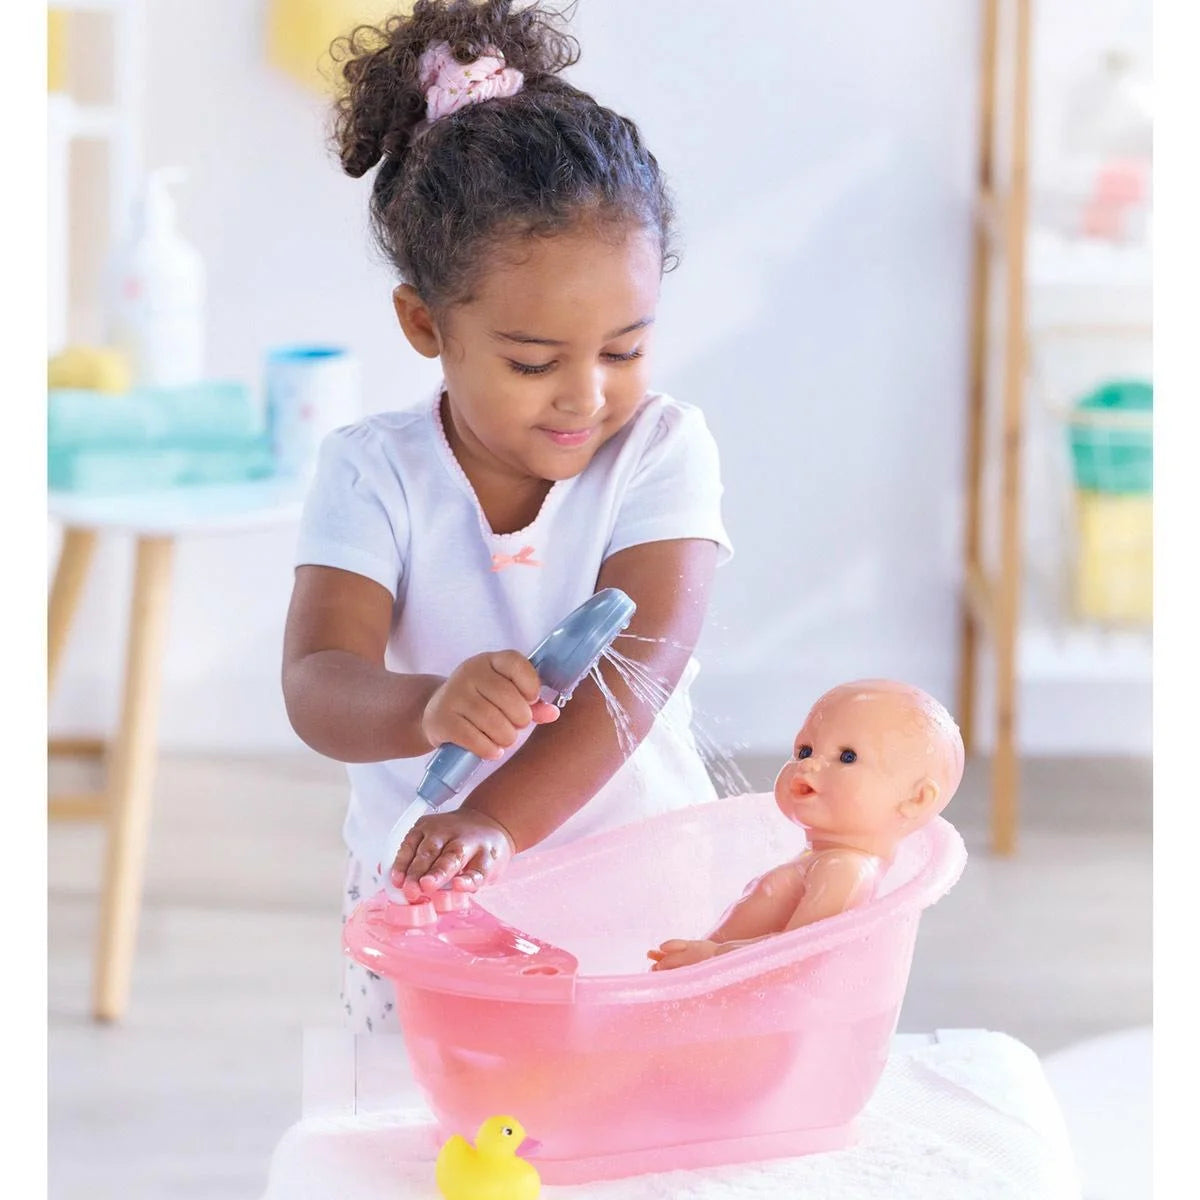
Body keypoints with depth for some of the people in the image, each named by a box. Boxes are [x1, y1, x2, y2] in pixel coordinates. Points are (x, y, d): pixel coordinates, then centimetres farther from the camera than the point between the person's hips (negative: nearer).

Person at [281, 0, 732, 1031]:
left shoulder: (662, 449, -7)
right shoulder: (374, 472, -6)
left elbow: (641, 661, -20)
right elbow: (317, 685, -17)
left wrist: (501, 819, -35)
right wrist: (429, 709, -41)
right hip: (424, 888, 0)